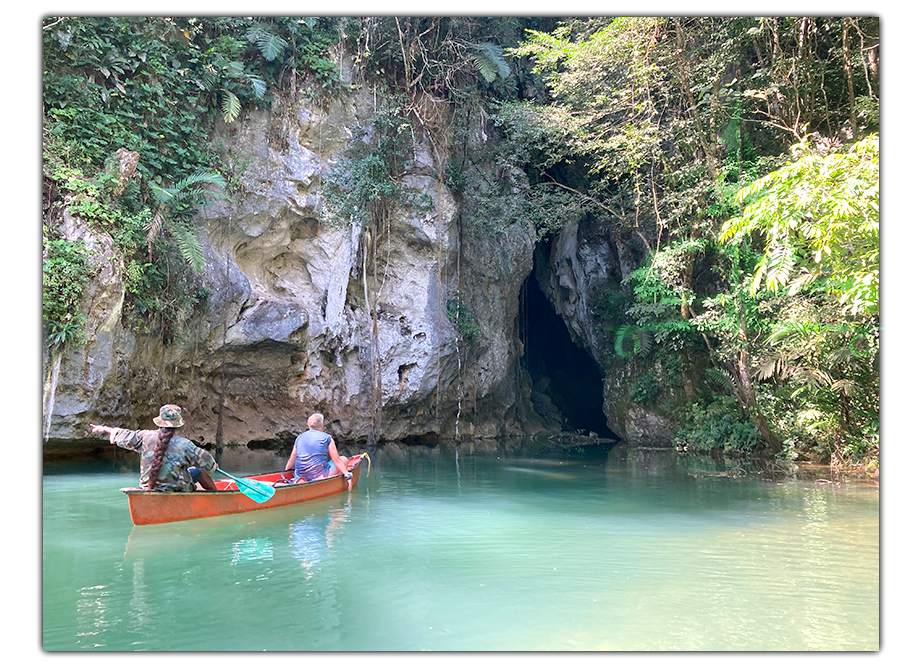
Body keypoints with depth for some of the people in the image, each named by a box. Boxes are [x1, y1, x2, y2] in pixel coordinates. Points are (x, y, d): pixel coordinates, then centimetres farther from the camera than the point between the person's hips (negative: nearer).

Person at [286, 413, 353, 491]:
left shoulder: (299, 438, 11)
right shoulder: (327, 438, 0)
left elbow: (291, 461, 14)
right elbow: (336, 460, -4)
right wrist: (348, 475, 0)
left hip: (300, 475, 6)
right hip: (320, 476, -5)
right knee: (343, 459, 10)